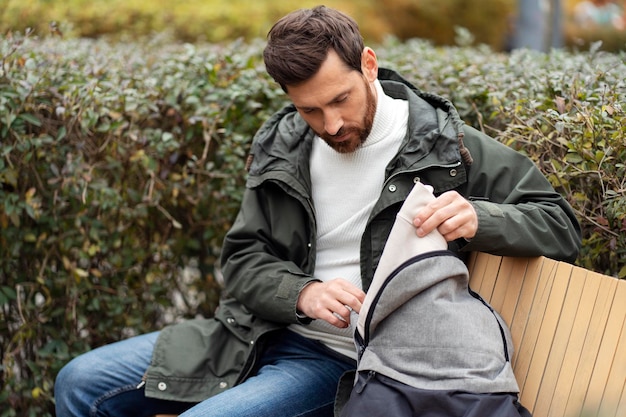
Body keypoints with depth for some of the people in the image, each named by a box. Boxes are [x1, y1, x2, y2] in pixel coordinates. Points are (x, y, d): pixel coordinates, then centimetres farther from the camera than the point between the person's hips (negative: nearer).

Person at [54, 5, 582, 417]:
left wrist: (478, 219, -27)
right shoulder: (281, 146, 3)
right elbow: (243, 258, 6)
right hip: (257, 332, 6)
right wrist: (302, 292, -16)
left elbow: (559, 222, -5)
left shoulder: (447, 146, -9)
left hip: (341, 361, -5)